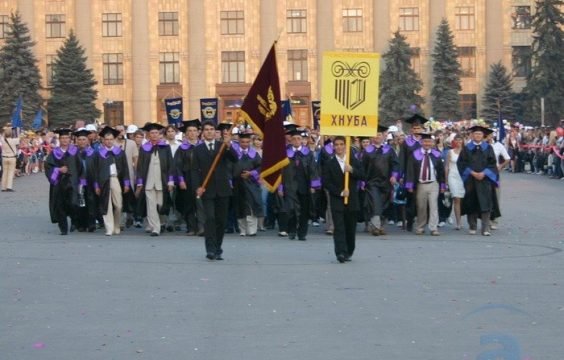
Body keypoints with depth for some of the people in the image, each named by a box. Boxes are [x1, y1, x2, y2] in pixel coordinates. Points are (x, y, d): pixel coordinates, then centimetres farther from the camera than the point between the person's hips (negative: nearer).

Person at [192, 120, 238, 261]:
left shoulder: (222, 146, 7)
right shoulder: (198, 149, 6)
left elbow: (234, 159, -9)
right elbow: (195, 170, 3)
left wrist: (228, 145, -27)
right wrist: (198, 187, -12)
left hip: (222, 189, 2)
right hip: (207, 190, -2)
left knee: (221, 220, 6)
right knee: (209, 218, -13)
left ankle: (217, 249, 16)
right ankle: (210, 250, -14)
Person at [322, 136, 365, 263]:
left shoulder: (354, 161, 9)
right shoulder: (330, 164, 3)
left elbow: (362, 176, 3)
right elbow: (326, 182, -3)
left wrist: (352, 170, -15)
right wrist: (340, 192, -13)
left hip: (352, 199, 2)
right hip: (337, 200, -2)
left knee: (350, 227, 8)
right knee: (339, 227, -12)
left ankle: (349, 252, 21)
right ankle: (341, 252, -19)